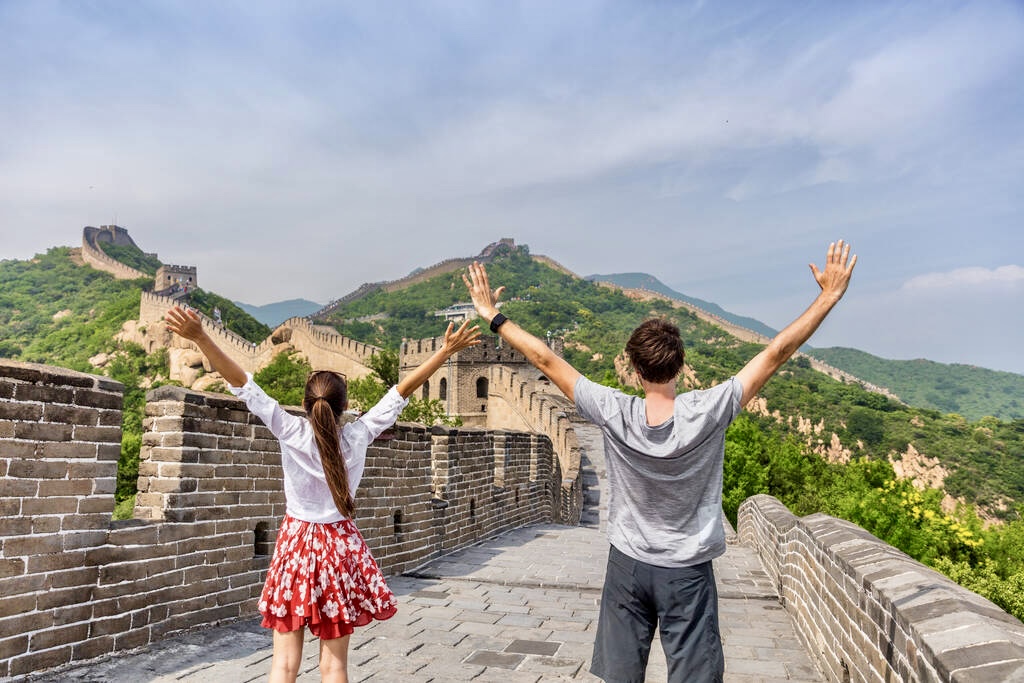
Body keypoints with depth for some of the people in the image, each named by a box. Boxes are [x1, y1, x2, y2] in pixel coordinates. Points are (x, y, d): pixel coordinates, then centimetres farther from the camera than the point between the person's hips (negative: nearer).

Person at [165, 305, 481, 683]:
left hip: (296, 545, 0)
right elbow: (402, 390, -5)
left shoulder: (291, 432, -10)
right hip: (340, 548, 1)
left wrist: (200, 337, -18)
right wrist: (446, 351, 0)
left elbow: (242, 383, -14)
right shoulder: (357, 436, -8)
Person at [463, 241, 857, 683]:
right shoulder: (707, 412, -19)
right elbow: (776, 353, -13)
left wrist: (492, 316, -2)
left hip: (628, 565, 1)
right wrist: (829, 297, -5)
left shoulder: (614, 414, -17)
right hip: (687, 571, -1)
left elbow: (546, 360, -11)